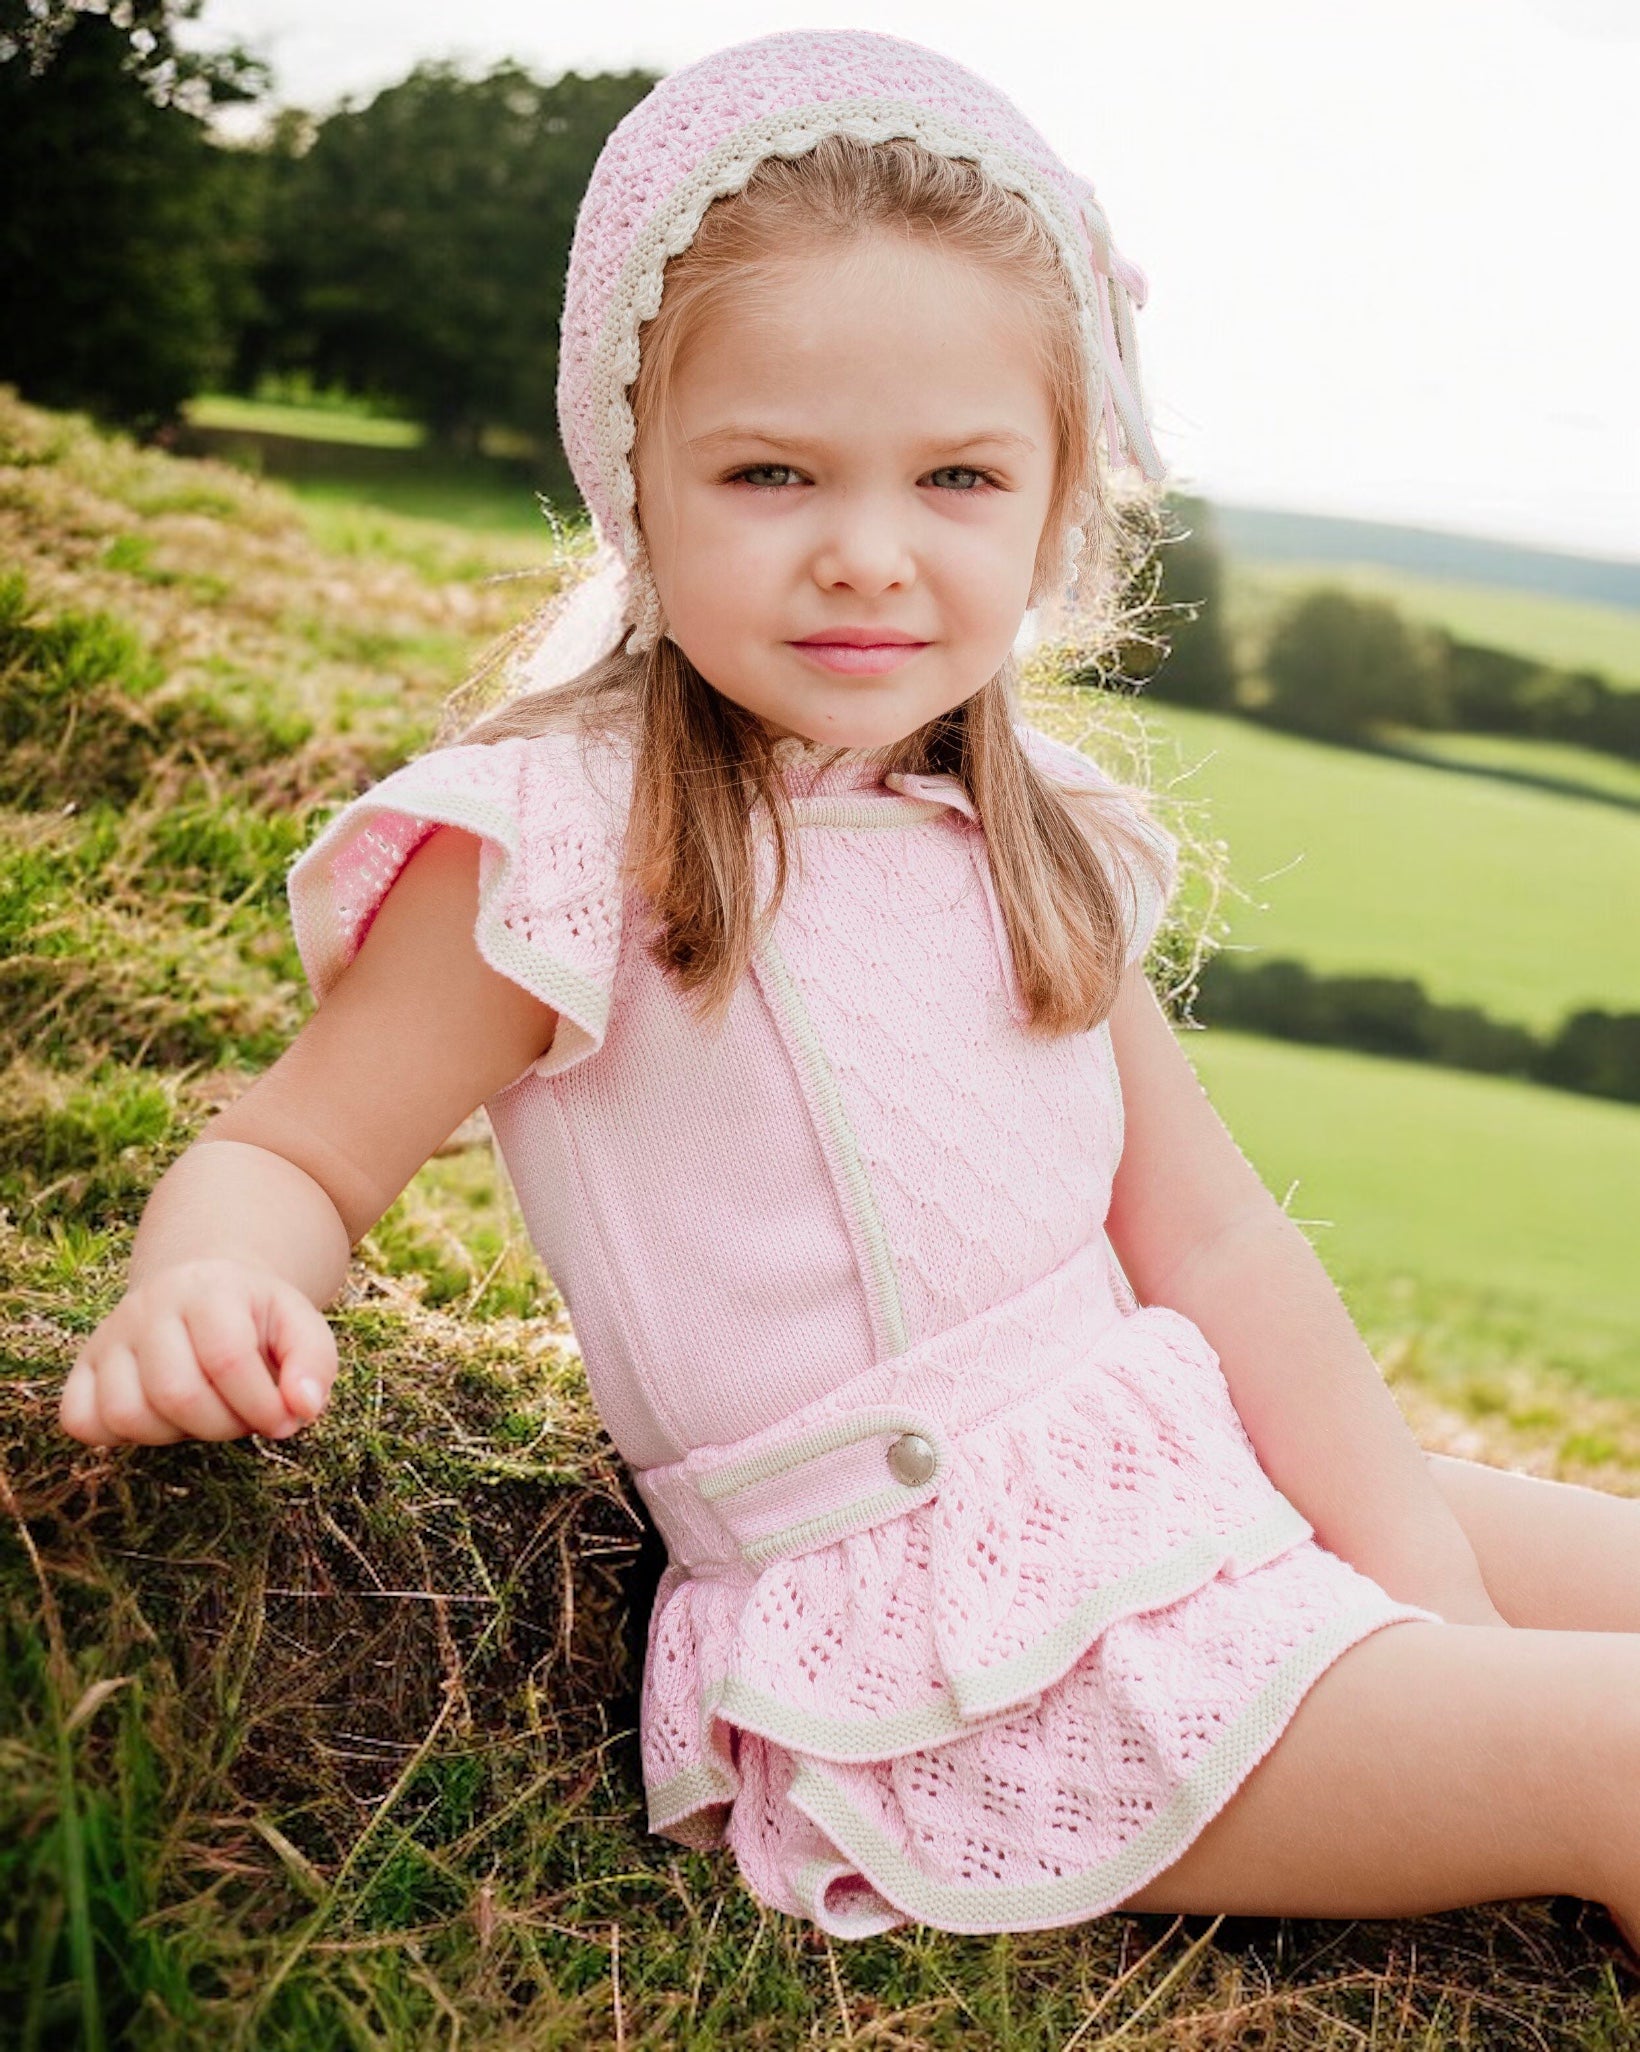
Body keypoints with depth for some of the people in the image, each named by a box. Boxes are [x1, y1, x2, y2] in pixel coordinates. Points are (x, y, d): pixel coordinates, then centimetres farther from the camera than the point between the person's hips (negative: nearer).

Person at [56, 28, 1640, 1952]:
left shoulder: (1034, 834, 4)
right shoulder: (558, 841, -14)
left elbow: (1209, 1237, 7)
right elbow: (295, 1150, -9)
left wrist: (1412, 1563, 3)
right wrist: (204, 1282, -33)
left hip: (1184, 1473, 7)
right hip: (956, 1632, -7)